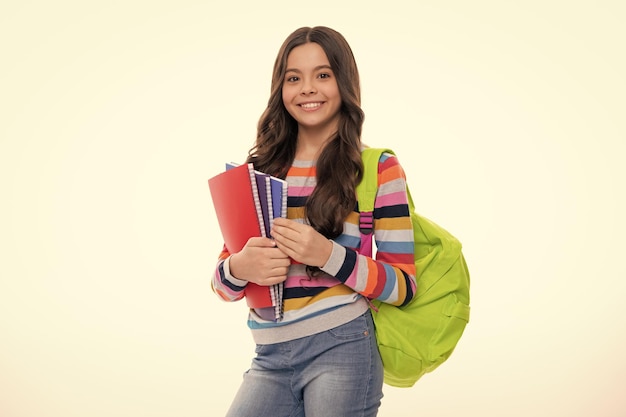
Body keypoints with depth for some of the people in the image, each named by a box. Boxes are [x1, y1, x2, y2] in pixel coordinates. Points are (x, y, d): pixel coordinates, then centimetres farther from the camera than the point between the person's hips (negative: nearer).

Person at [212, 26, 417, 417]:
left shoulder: (378, 169, -1)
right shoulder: (258, 171, 9)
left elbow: (403, 285, -4)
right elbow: (222, 282, 11)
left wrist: (328, 256, -20)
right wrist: (239, 269, -14)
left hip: (341, 350, -3)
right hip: (271, 358, 4)